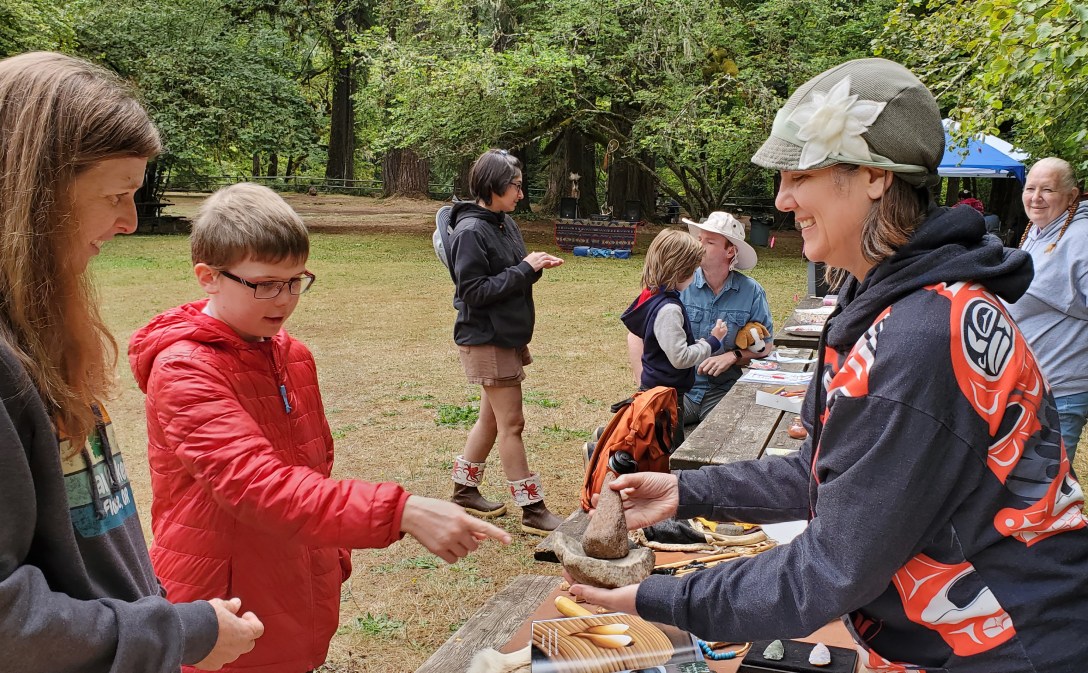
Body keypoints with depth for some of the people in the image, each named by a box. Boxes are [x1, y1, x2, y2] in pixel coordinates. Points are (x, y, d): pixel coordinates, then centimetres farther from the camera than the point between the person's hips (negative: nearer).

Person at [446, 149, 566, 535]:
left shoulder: (505, 223, 9)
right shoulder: (470, 232, -18)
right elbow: (474, 291, -21)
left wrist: (535, 267, -5)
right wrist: (524, 269, -20)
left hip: (508, 337, 9)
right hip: (486, 341, -9)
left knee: (492, 417, 17)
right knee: (511, 423, -3)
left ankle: (465, 490, 31)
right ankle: (532, 510, 6)